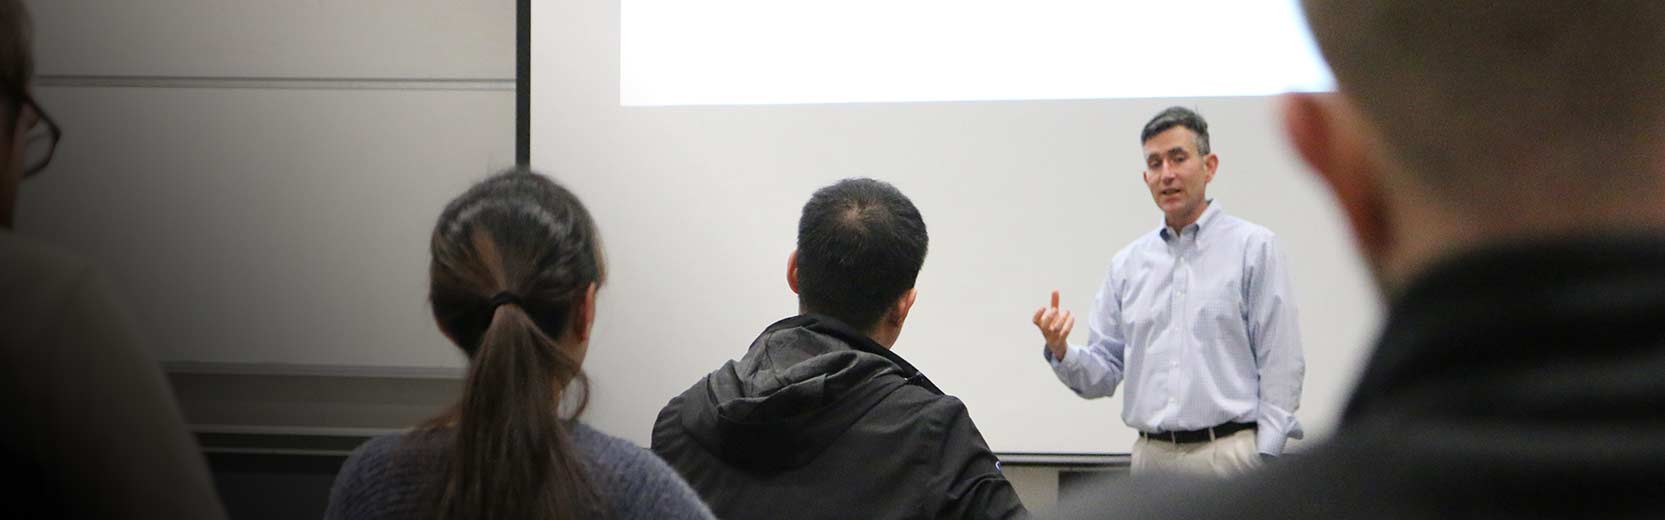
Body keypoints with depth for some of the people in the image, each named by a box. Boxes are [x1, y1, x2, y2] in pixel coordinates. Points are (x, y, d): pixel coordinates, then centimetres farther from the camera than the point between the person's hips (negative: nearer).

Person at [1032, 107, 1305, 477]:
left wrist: (1268, 461, -12)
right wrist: (1060, 350, -8)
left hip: (1229, 454, -4)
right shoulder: (1127, 264, 13)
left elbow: (1280, 364, -4)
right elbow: (1103, 375, 13)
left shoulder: (1253, 247, 0)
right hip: (1151, 456, 4)